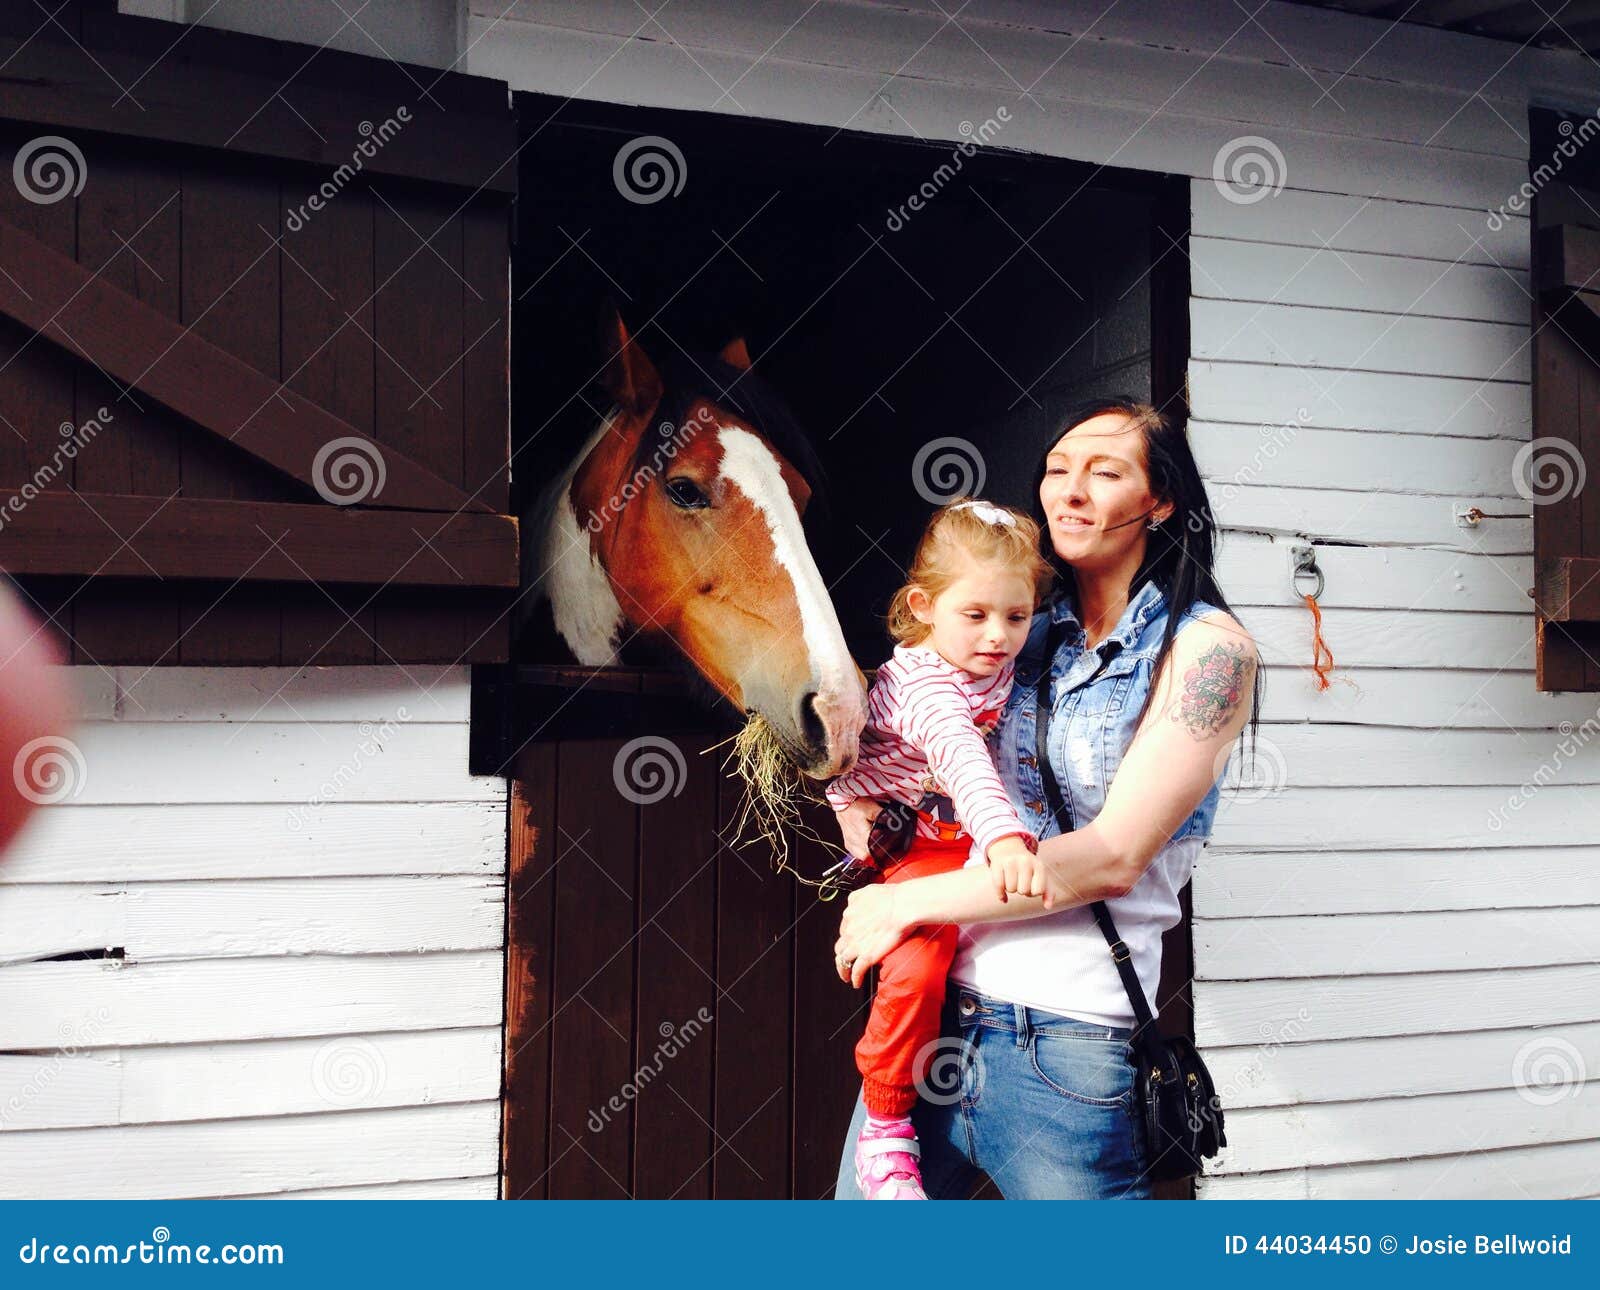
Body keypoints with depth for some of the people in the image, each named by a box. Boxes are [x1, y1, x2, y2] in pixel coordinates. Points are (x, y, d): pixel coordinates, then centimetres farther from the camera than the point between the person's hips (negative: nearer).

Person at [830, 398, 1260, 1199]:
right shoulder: (1031, 637, 12)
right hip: (926, 1012, 6)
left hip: (1064, 1043, -5)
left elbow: (1114, 854, -13)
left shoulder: (1206, 646, -5)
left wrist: (910, 904, -12)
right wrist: (855, 797, 2)